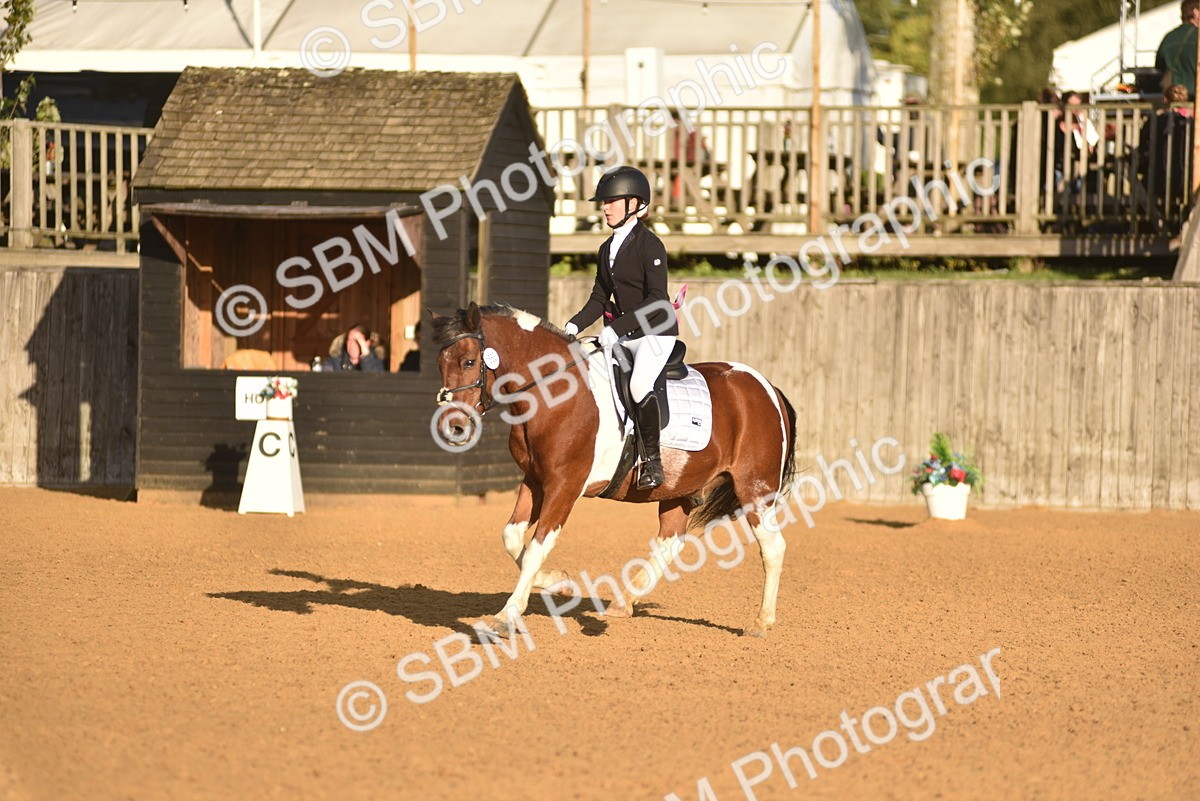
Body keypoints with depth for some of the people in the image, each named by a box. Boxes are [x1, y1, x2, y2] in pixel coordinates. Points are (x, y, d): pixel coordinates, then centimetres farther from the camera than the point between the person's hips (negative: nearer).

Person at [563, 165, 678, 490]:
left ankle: (652, 462, -23)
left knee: (639, 384, -31)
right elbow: (599, 299, 16)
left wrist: (617, 328, -26)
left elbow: (657, 299, -20)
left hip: (655, 332, -9)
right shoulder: (607, 249, 13)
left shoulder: (649, 244, -12)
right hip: (620, 335, 9)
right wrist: (576, 325, -3)